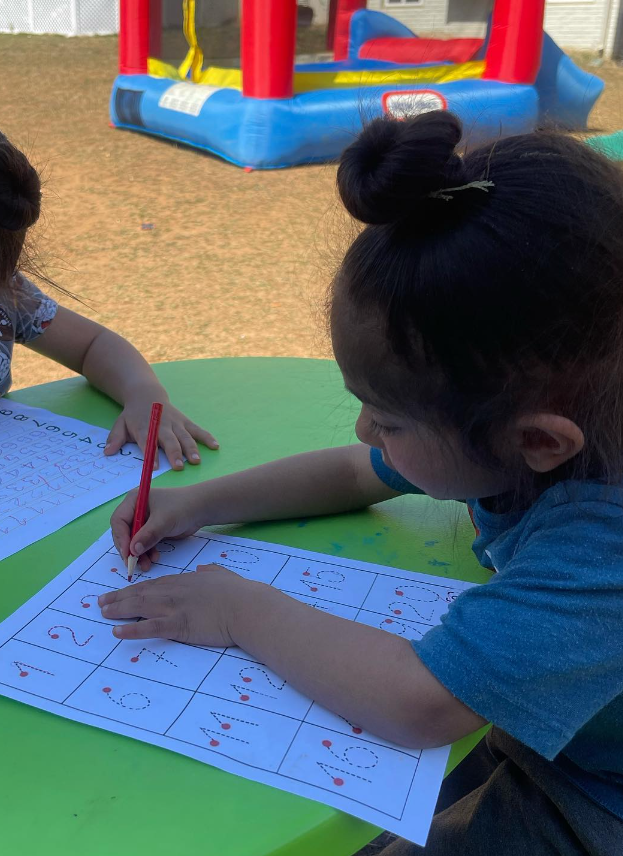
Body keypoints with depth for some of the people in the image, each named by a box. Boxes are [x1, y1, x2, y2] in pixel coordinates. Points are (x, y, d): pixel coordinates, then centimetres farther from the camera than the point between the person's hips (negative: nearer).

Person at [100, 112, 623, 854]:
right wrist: (202, 503, -8)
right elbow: (354, 474, 1)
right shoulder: (510, 411, -15)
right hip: (528, 738, 6)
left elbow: (416, 706, -42)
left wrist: (246, 611, -27)